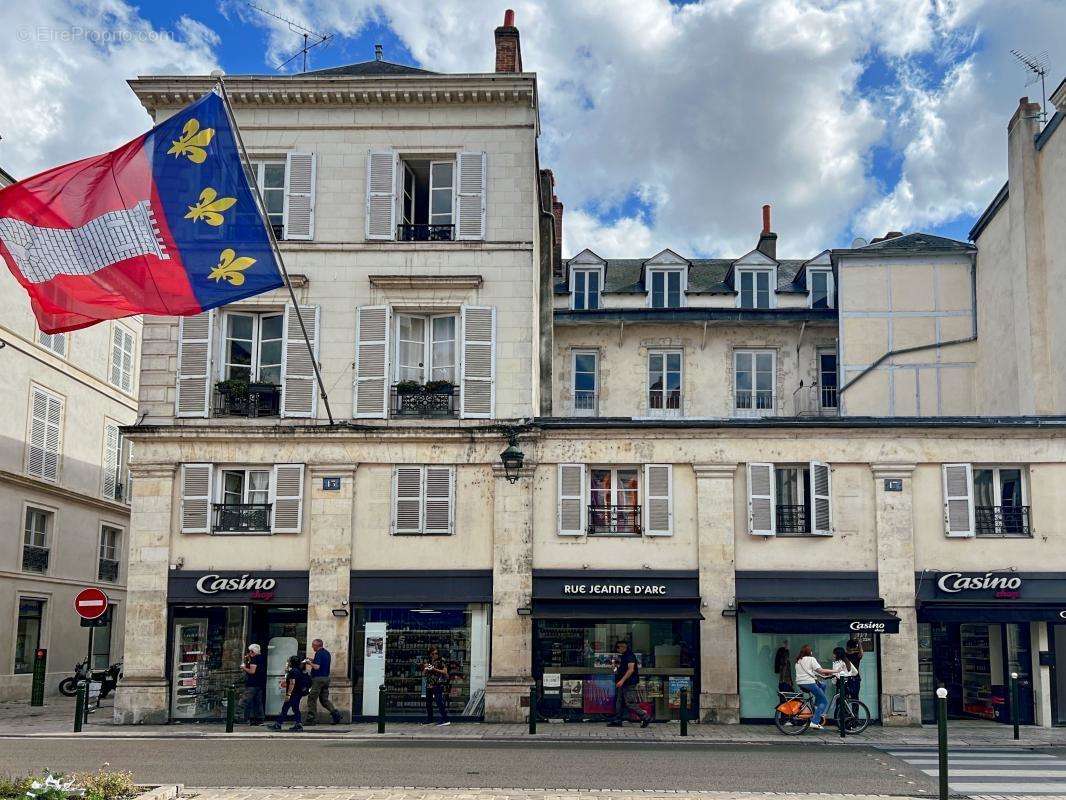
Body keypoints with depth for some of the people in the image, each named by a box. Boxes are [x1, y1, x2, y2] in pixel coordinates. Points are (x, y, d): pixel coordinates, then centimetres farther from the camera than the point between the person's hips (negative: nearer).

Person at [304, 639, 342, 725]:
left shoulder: (319, 653, -14)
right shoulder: (327, 653, 14)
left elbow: (317, 667, -23)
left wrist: (309, 663, -7)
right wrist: (314, 660, 21)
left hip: (318, 679, -9)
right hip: (326, 678, 9)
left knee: (312, 699, 0)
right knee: (324, 699, 12)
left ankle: (311, 719, 1)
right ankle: (335, 713, -4)